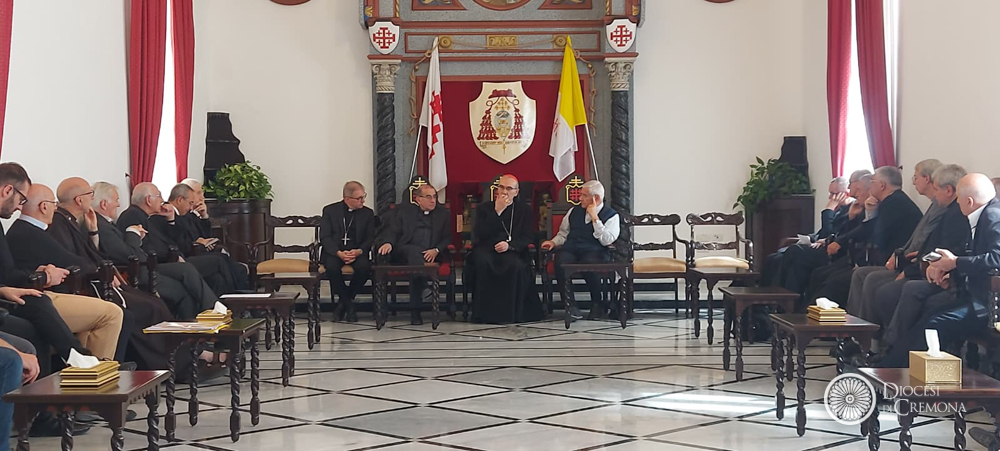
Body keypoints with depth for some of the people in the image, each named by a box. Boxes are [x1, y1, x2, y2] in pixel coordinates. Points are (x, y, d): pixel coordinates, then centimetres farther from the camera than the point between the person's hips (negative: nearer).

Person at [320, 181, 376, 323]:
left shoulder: (367, 213, 10)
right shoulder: (330, 210, 5)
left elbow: (370, 239, 6)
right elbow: (324, 237, -3)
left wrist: (359, 251, -16)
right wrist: (338, 253, -20)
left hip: (357, 252, 1)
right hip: (334, 251, -1)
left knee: (364, 267, -33)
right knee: (332, 267, -35)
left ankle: (345, 301, -9)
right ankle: (348, 304, -14)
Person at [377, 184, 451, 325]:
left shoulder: (443, 213, 21)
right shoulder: (404, 210, 19)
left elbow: (448, 238, 11)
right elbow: (393, 231, 10)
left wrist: (436, 250, -9)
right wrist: (388, 243, -14)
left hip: (431, 255, 0)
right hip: (403, 253, 0)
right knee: (415, 251, -36)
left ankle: (415, 311, -38)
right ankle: (425, 286, -52)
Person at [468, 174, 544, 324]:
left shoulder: (523, 209, 13)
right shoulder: (483, 208, 11)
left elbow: (526, 237, 5)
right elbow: (479, 234, -5)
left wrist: (509, 245, -16)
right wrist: (497, 211, -10)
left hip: (512, 251, 0)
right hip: (486, 249, 0)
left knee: (516, 265, -35)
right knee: (482, 262, -35)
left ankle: (512, 312, -21)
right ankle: (484, 312, -27)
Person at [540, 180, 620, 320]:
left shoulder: (611, 215, 6)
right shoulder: (574, 211, 22)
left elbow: (607, 240, -9)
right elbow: (563, 233, 28)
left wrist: (595, 218, -10)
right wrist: (553, 242, 7)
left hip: (594, 252, -3)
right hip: (570, 250, 4)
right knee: (561, 263, -33)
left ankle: (597, 305, -13)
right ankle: (571, 305, -26)